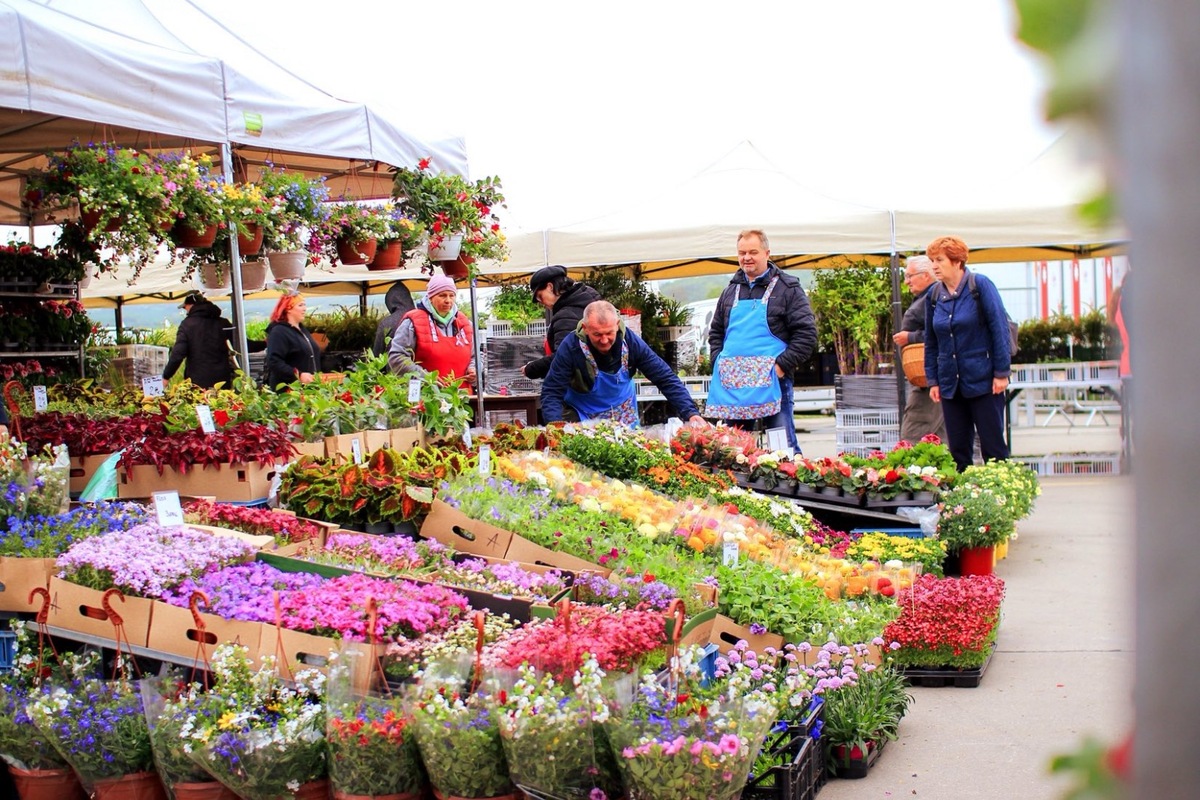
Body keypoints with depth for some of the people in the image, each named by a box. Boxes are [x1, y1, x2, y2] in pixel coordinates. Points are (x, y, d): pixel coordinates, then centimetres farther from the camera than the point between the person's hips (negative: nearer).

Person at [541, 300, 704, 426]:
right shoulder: (570, 347, -26)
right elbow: (552, 392, -23)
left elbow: (665, 378, -16)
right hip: (582, 420, -2)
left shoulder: (631, 341, -19)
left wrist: (690, 412, -28)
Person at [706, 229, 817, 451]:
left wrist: (781, 365, -13)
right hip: (732, 385, 5)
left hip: (771, 382, -5)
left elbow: (806, 334, -5)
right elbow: (716, 333, 25)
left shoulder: (787, 288, 2)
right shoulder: (730, 291, 18)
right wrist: (719, 362, 7)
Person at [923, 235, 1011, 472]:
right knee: (958, 450, 7)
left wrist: (1001, 372, -12)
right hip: (950, 384, 5)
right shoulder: (934, 294, 8)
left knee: (993, 446, 0)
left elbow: (1000, 329, -8)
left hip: (983, 381, -4)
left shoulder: (980, 286, -6)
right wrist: (932, 380, 8)